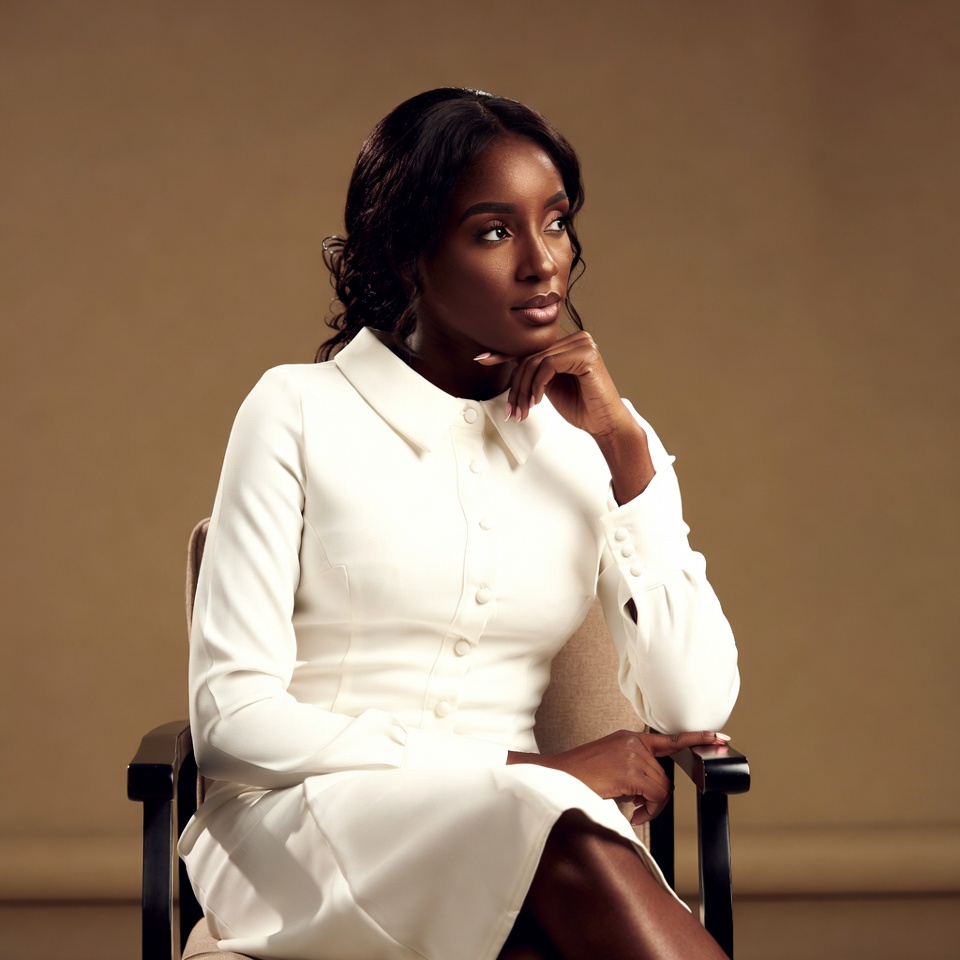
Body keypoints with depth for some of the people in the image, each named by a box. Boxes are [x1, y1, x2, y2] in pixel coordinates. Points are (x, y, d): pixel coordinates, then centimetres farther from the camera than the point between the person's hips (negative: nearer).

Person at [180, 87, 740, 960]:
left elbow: (694, 710, 0)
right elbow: (232, 717, -7)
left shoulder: (594, 438, 11)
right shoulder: (300, 412, 1)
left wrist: (625, 446, -5)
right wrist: (520, 770, -13)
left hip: (521, 843, 3)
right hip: (304, 832, -3)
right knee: (562, 831, -36)